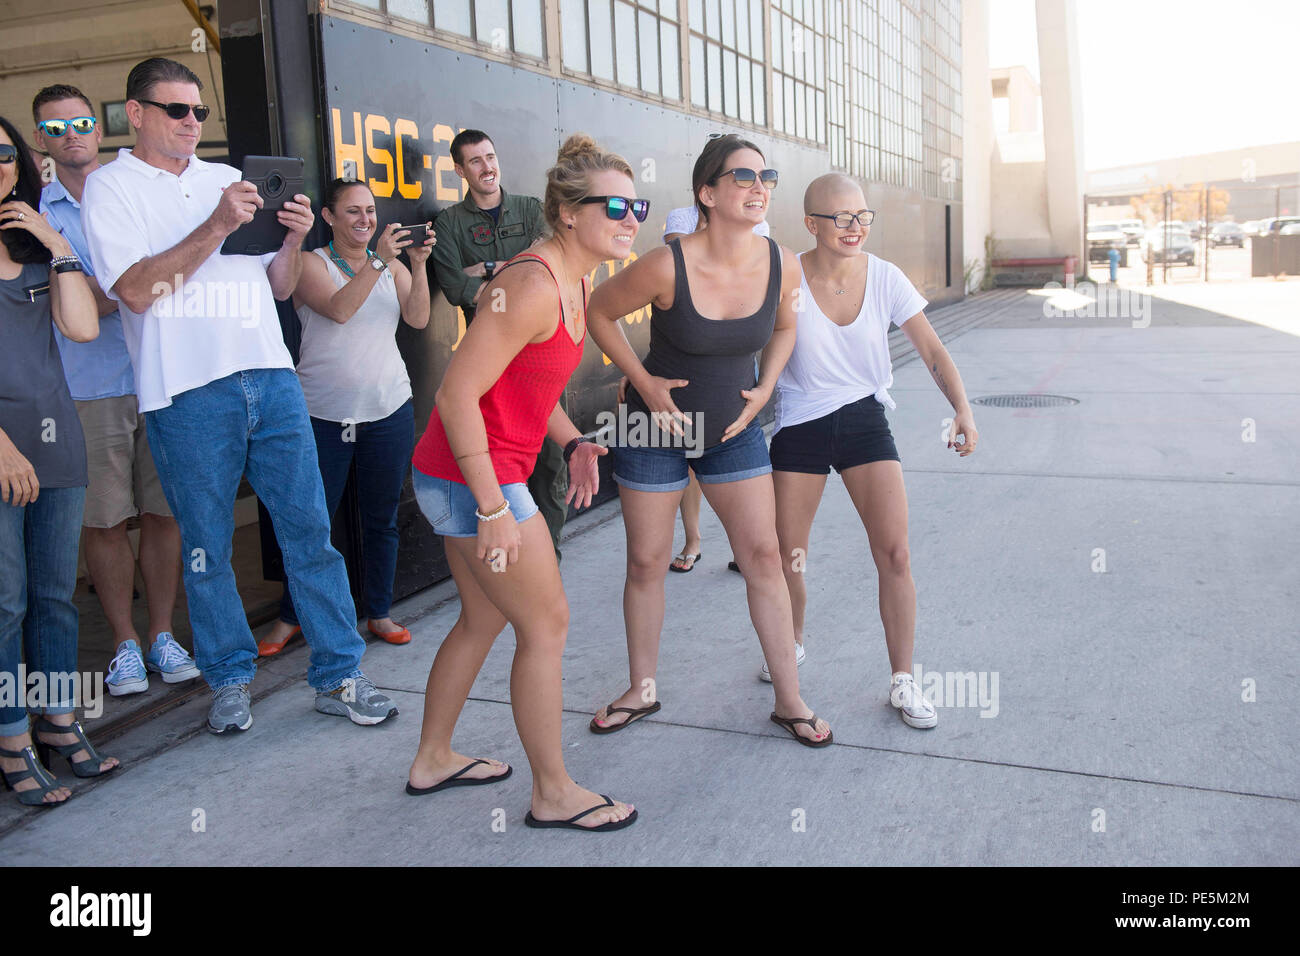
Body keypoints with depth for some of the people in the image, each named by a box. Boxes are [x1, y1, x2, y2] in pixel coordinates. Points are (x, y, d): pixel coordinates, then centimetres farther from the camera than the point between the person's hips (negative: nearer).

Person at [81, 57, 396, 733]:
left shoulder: (230, 179, 19)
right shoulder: (110, 188, 5)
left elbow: (279, 287, 19)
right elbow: (136, 290, -10)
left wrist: (293, 239, -1)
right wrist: (217, 226, -14)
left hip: (272, 379, 4)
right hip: (187, 394, -4)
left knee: (310, 530, 2)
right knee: (207, 550, 6)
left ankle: (338, 676, 10)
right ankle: (230, 680, 23)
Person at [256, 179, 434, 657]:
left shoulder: (392, 265, 10)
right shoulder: (311, 263, 0)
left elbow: (418, 319, -5)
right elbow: (338, 309, -19)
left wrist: (418, 264, -16)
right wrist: (378, 260, -24)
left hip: (388, 410, 3)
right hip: (324, 414, -3)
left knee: (381, 517, 9)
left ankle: (378, 612, 23)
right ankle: (290, 617, 20)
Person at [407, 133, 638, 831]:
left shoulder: (576, 282, 8)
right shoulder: (533, 285, -23)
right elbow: (457, 394, -26)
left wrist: (573, 443, 7)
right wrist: (493, 509, -24)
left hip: (461, 477, 10)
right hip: (474, 481, -10)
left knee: (485, 618, 21)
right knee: (546, 623, 0)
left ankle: (432, 761, 38)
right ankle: (554, 795, 16)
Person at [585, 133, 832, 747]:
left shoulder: (781, 265, -11)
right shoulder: (667, 266, -24)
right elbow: (599, 312, -7)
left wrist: (764, 389, -1)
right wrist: (644, 383, -12)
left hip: (733, 429, 3)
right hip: (658, 425, -3)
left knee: (764, 556, 0)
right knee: (647, 562, 7)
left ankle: (788, 699, 15)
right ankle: (642, 689, 28)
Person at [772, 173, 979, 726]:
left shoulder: (885, 278, -7)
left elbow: (931, 350, -5)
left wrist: (962, 408, -19)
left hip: (864, 420, 1)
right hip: (799, 426, -1)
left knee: (894, 552, -7)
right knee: (786, 555, 5)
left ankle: (903, 680, 7)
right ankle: (792, 644, 36)